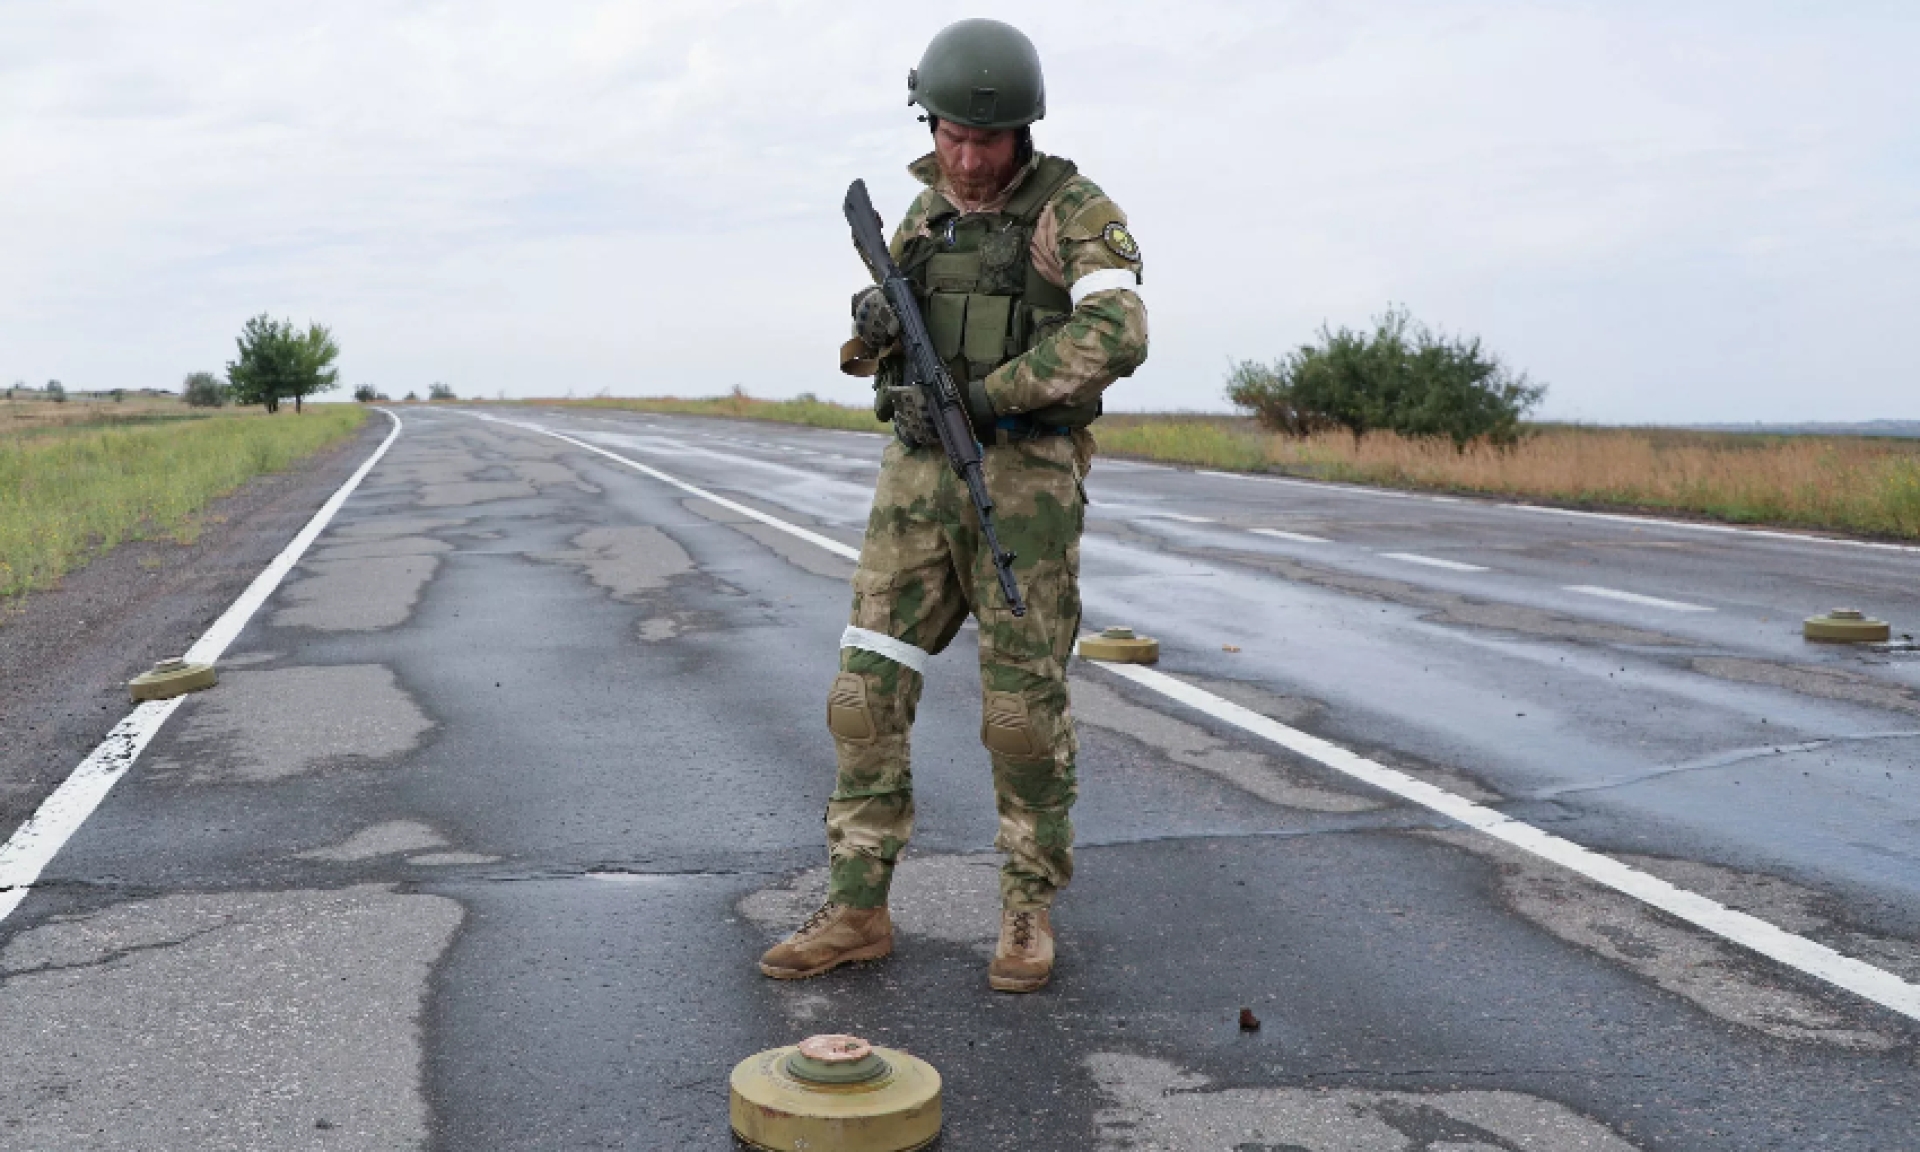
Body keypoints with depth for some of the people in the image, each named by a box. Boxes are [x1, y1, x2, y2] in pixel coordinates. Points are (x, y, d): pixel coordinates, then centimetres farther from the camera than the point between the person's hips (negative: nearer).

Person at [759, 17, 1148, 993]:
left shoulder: (1073, 210, -5)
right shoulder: (923, 217, 13)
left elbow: (1117, 335, -20)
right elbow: (879, 350, 19)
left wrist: (984, 395, -22)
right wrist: (872, 327, -6)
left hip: (1026, 481, -5)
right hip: (918, 472, 5)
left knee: (1024, 704, 0)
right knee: (868, 689, 1)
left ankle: (1030, 911, 17)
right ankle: (857, 910, 10)